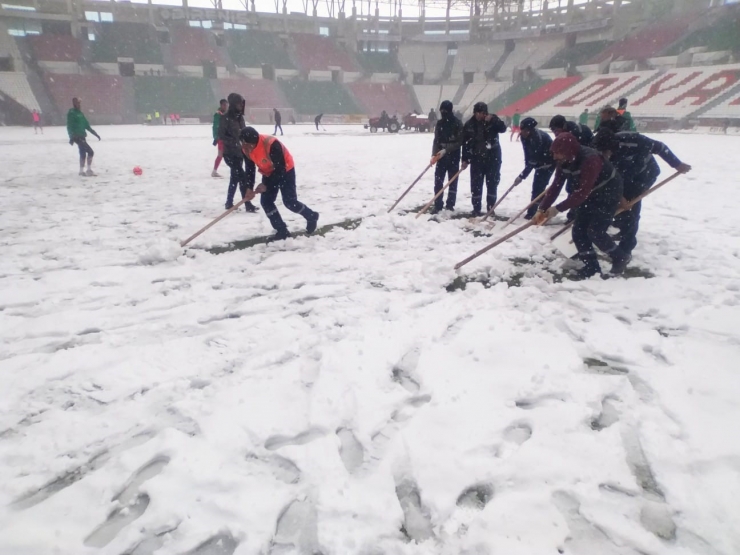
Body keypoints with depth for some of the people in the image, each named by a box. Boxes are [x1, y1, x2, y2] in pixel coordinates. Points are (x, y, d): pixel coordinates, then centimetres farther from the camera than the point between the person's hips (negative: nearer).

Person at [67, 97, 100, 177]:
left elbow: (87, 125, 21)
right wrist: (72, 137, -24)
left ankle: (82, 171, 21)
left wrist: (95, 134, 19)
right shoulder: (71, 113, -10)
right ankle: (89, 170, -8)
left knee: (83, 153, 12)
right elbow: (69, 127, -15)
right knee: (90, 152, -14)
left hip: (82, 136, 8)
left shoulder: (80, 113, 15)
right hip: (77, 137, -8)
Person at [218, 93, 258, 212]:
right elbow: (221, 135, -15)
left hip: (239, 152, 8)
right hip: (230, 153, -8)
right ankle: (248, 204, -10)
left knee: (235, 177, 14)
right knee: (242, 177, -13)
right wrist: (234, 142, -24)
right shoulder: (225, 118, -12)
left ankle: (229, 203, 26)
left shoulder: (240, 117, 10)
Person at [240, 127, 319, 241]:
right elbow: (250, 169, -2)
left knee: (290, 201, -11)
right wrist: (249, 188, -12)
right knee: (265, 201, -3)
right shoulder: (246, 149, -14)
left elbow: (280, 168, -30)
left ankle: (312, 217, 16)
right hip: (268, 173, 7)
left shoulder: (271, 144, -37)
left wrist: (266, 185, -28)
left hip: (285, 171, -7)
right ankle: (282, 230, 6)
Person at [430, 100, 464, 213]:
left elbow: (459, 142, -11)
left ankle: (450, 205, 12)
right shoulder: (439, 123, 7)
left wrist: (446, 150, -20)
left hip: (453, 157, -3)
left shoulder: (458, 123, -6)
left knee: (452, 182, 4)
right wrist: (434, 155, -7)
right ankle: (438, 206, 6)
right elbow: (436, 140, 7)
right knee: (438, 182, 0)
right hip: (440, 156, 3)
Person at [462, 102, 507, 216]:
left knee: (492, 184, 4)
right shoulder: (469, 125, 0)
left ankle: (490, 208, 14)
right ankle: (476, 209, 12)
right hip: (477, 158, 1)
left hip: (493, 157, 0)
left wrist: (493, 120, -29)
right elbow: (465, 143, 1)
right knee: (476, 184, 2)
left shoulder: (493, 120, -2)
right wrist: (465, 159, -3)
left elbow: (503, 129, -17)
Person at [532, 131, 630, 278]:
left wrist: (558, 209, -38)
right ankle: (592, 266, 12)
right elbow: (555, 187, -11)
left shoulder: (590, 160, -35)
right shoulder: (564, 161, -10)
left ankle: (620, 257, 10)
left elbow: (582, 192, -38)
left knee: (595, 231, -14)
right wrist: (542, 209, -20)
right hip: (590, 195, 8)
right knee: (579, 230, 0)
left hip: (609, 194, -8)